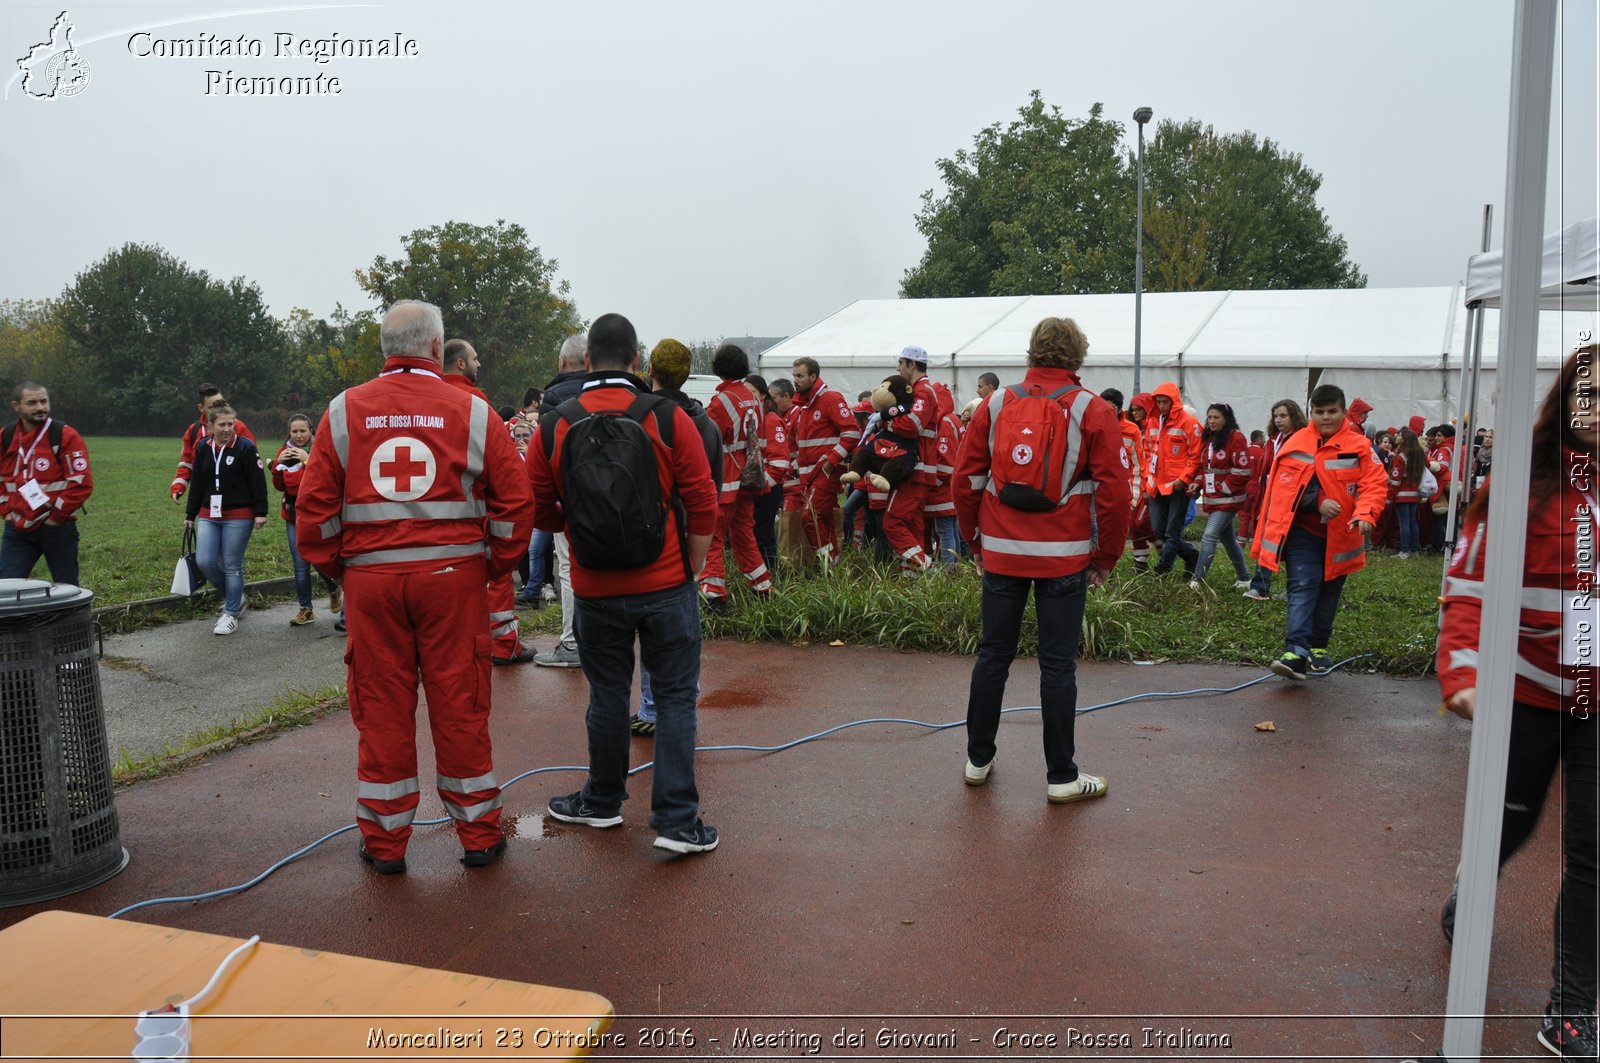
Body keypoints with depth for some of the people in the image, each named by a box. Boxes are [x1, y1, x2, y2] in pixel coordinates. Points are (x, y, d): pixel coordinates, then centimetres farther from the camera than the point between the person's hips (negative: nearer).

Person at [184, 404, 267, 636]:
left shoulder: (245, 447, -8)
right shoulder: (203, 448, 8)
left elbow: (258, 482, -9)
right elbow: (197, 484, 15)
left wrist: (260, 512, -14)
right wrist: (190, 514, 17)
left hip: (239, 517, -5)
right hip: (209, 516, 5)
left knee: (232, 565, -1)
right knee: (204, 561, -3)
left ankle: (231, 614, 11)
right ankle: (234, 597, 21)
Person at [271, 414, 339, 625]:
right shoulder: (285, 452, 8)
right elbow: (279, 486, 7)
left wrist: (308, 461, -26)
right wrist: (278, 464, -9)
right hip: (293, 515, 4)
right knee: (300, 565, 6)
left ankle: (334, 591, 23)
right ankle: (306, 610, 16)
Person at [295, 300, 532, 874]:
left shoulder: (345, 411, 3)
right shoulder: (471, 411, -1)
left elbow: (314, 505, 1)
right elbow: (515, 499, -3)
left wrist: (335, 568, 11)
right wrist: (495, 566, 6)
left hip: (370, 578, 1)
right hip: (454, 575, -1)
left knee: (381, 709, 9)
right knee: (461, 707, 7)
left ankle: (384, 841, 21)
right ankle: (479, 833, 19)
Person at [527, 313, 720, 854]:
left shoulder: (553, 429, -3)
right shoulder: (668, 419, -8)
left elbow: (540, 511, 5)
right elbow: (703, 505, -7)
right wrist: (691, 569, 6)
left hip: (595, 590, 2)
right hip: (666, 585, -2)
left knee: (607, 695, 17)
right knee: (675, 697, 7)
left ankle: (602, 800, 34)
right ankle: (676, 819, 7)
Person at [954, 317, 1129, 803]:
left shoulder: (995, 405, 3)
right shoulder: (1093, 411, -5)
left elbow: (965, 479, 3)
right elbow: (1114, 490, -8)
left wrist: (975, 541, 15)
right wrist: (1106, 557, 3)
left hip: (1000, 555, 3)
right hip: (1065, 558, -2)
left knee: (993, 655, 13)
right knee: (1057, 665, 4)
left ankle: (978, 761, 24)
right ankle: (1062, 777, 13)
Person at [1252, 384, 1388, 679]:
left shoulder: (1359, 446, -2)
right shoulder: (1297, 444, -3)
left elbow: (1375, 483, -8)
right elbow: (1287, 487, -7)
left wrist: (1364, 514, -26)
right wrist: (1318, 503, -21)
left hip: (1340, 533, 2)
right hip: (1303, 530, -2)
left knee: (1329, 590, 14)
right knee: (1303, 587, -14)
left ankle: (1318, 647, 29)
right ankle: (1296, 652, -22)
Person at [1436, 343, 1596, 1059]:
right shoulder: (1524, 482, -11)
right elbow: (1471, 588, -13)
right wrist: (1461, 673, -25)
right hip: (1527, 692, -2)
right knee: (1511, 821, 16)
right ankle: (1467, 901, 48)